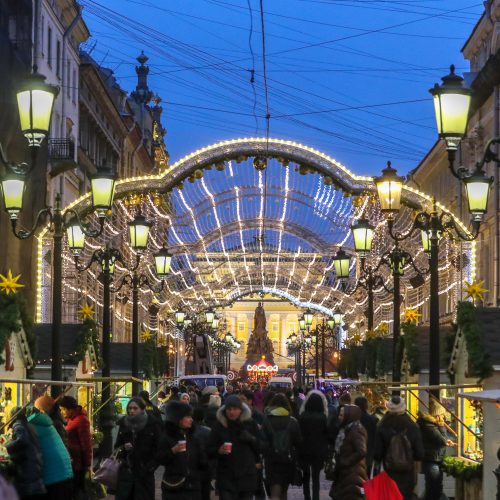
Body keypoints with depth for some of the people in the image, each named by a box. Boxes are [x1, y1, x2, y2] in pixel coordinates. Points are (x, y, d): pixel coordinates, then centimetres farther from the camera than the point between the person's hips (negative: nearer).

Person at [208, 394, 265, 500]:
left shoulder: (250, 424, 3)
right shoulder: (219, 425, 1)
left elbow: (262, 446, 5)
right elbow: (210, 450, 3)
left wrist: (252, 439, -14)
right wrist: (219, 450, -18)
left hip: (247, 475, 1)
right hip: (226, 477, -1)